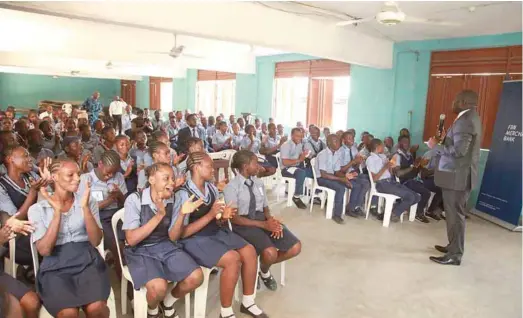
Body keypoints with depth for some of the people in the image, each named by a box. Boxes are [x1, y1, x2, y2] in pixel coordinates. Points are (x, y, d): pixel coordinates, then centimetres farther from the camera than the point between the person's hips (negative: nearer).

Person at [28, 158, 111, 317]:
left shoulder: (89, 202, 8)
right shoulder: (37, 209, 4)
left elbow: (95, 241, -2)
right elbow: (44, 250, -6)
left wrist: (85, 207, -13)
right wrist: (57, 211, -13)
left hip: (87, 262, 1)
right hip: (55, 268, -1)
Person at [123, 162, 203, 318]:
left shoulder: (173, 200, -2)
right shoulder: (134, 199, -15)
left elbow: (172, 237, 0)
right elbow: (131, 240, -18)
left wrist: (182, 214, -18)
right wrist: (159, 215, -25)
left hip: (166, 246, 5)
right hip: (140, 251, -4)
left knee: (196, 277, -16)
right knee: (159, 287, -31)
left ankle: (169, 301, 15)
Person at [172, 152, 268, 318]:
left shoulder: (212, 188, 2)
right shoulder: (184, 194, -19)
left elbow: (217, 222, 11)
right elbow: (180, 233, -20)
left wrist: (224, 216, -14)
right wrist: (210, 214, -25)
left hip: (216, 232, 7)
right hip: (195, 239, -7)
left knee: (249, 251, -8)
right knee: (233, 259, -25)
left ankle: (248, 303, 11)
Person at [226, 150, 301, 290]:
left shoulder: (258, 182, 11)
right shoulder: (231, 187, -9)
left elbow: (265, 207, 14)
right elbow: (234, 218, -14)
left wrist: (271, 219, -10)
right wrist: (263, 224, -21)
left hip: (263, 219, 6)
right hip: (244, 225, -6)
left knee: (295, 247, -11)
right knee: (270, 252, -31)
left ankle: (264, 267, 13)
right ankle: (264, 272, 7)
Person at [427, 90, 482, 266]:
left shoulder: (464, 120, -19)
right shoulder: (471, 118, 15)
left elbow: (459, 150, -27)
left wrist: (436, 146, -16)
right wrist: (445, 139, 12)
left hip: (457, 176, -10)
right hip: (460, 175, 10)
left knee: (455, 214, -3)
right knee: (455, 213, 19)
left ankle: (455, 255, 5)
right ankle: (454, 246, 31)